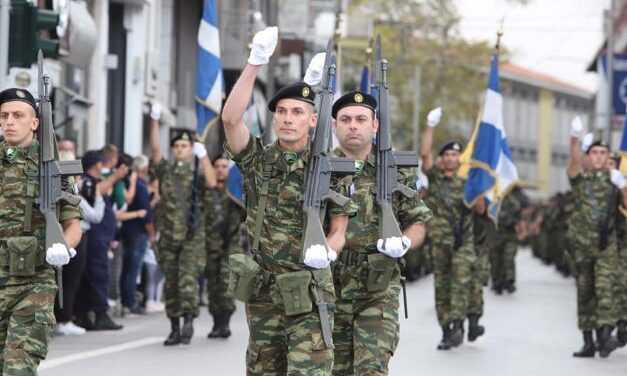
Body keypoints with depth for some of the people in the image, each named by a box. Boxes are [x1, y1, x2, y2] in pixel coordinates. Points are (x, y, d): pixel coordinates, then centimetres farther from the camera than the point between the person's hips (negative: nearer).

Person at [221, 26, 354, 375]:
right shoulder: (258, 159, 4)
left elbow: (339, 231, -1)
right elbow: (231, 118, -14)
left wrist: (326, 251, -24)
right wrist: (255, 62, -21)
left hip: (308, 293, -3)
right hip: (261, 290, 3)